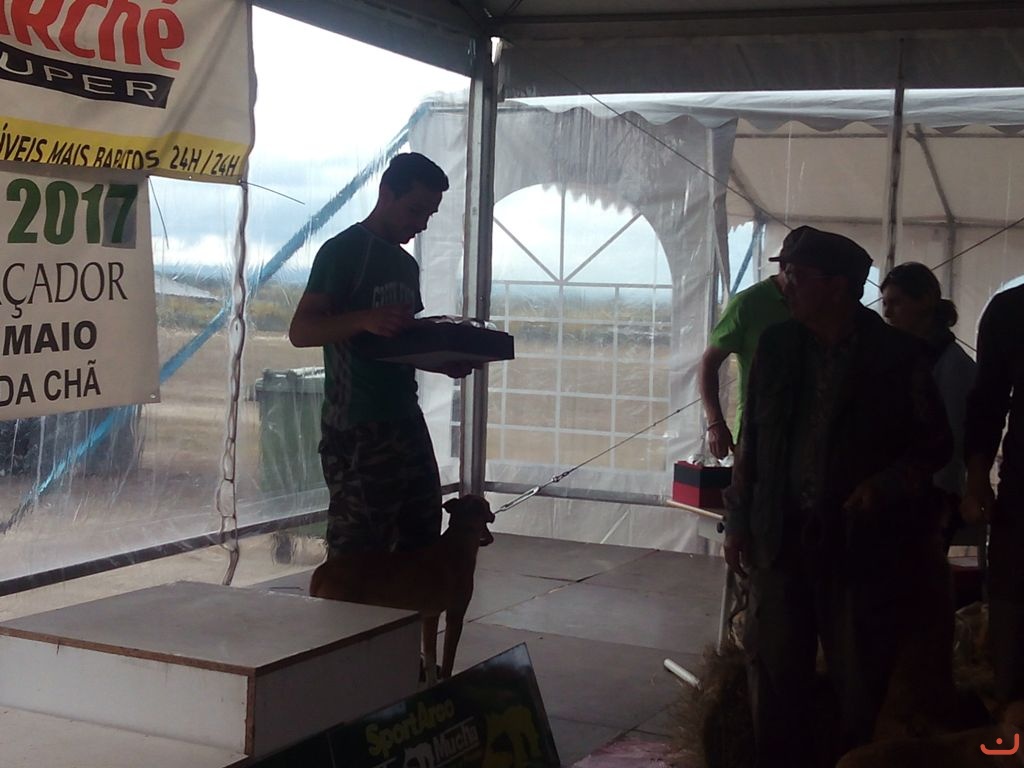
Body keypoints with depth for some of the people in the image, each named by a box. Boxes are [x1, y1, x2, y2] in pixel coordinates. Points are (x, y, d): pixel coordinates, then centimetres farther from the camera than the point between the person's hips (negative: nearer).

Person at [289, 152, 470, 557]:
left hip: (406, 421, 8)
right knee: (358, 549, -6)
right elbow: (300, 330, -14)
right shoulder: (343, 251, -6)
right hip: (356, 429, -8)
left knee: (422, 545, 10)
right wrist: (365, 319, -32)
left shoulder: (407, 264, 19)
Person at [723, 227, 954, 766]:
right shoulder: (776, 346, 4)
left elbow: (935, 444, 2)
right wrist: (738, 522, 7)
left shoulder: (898, 357, -6)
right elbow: (751, 440, 9)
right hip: (782, 538, 3)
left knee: (860, 686, 6)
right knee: (774, 676, 8)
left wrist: (885, 486, -14)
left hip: (864, 543, -3)